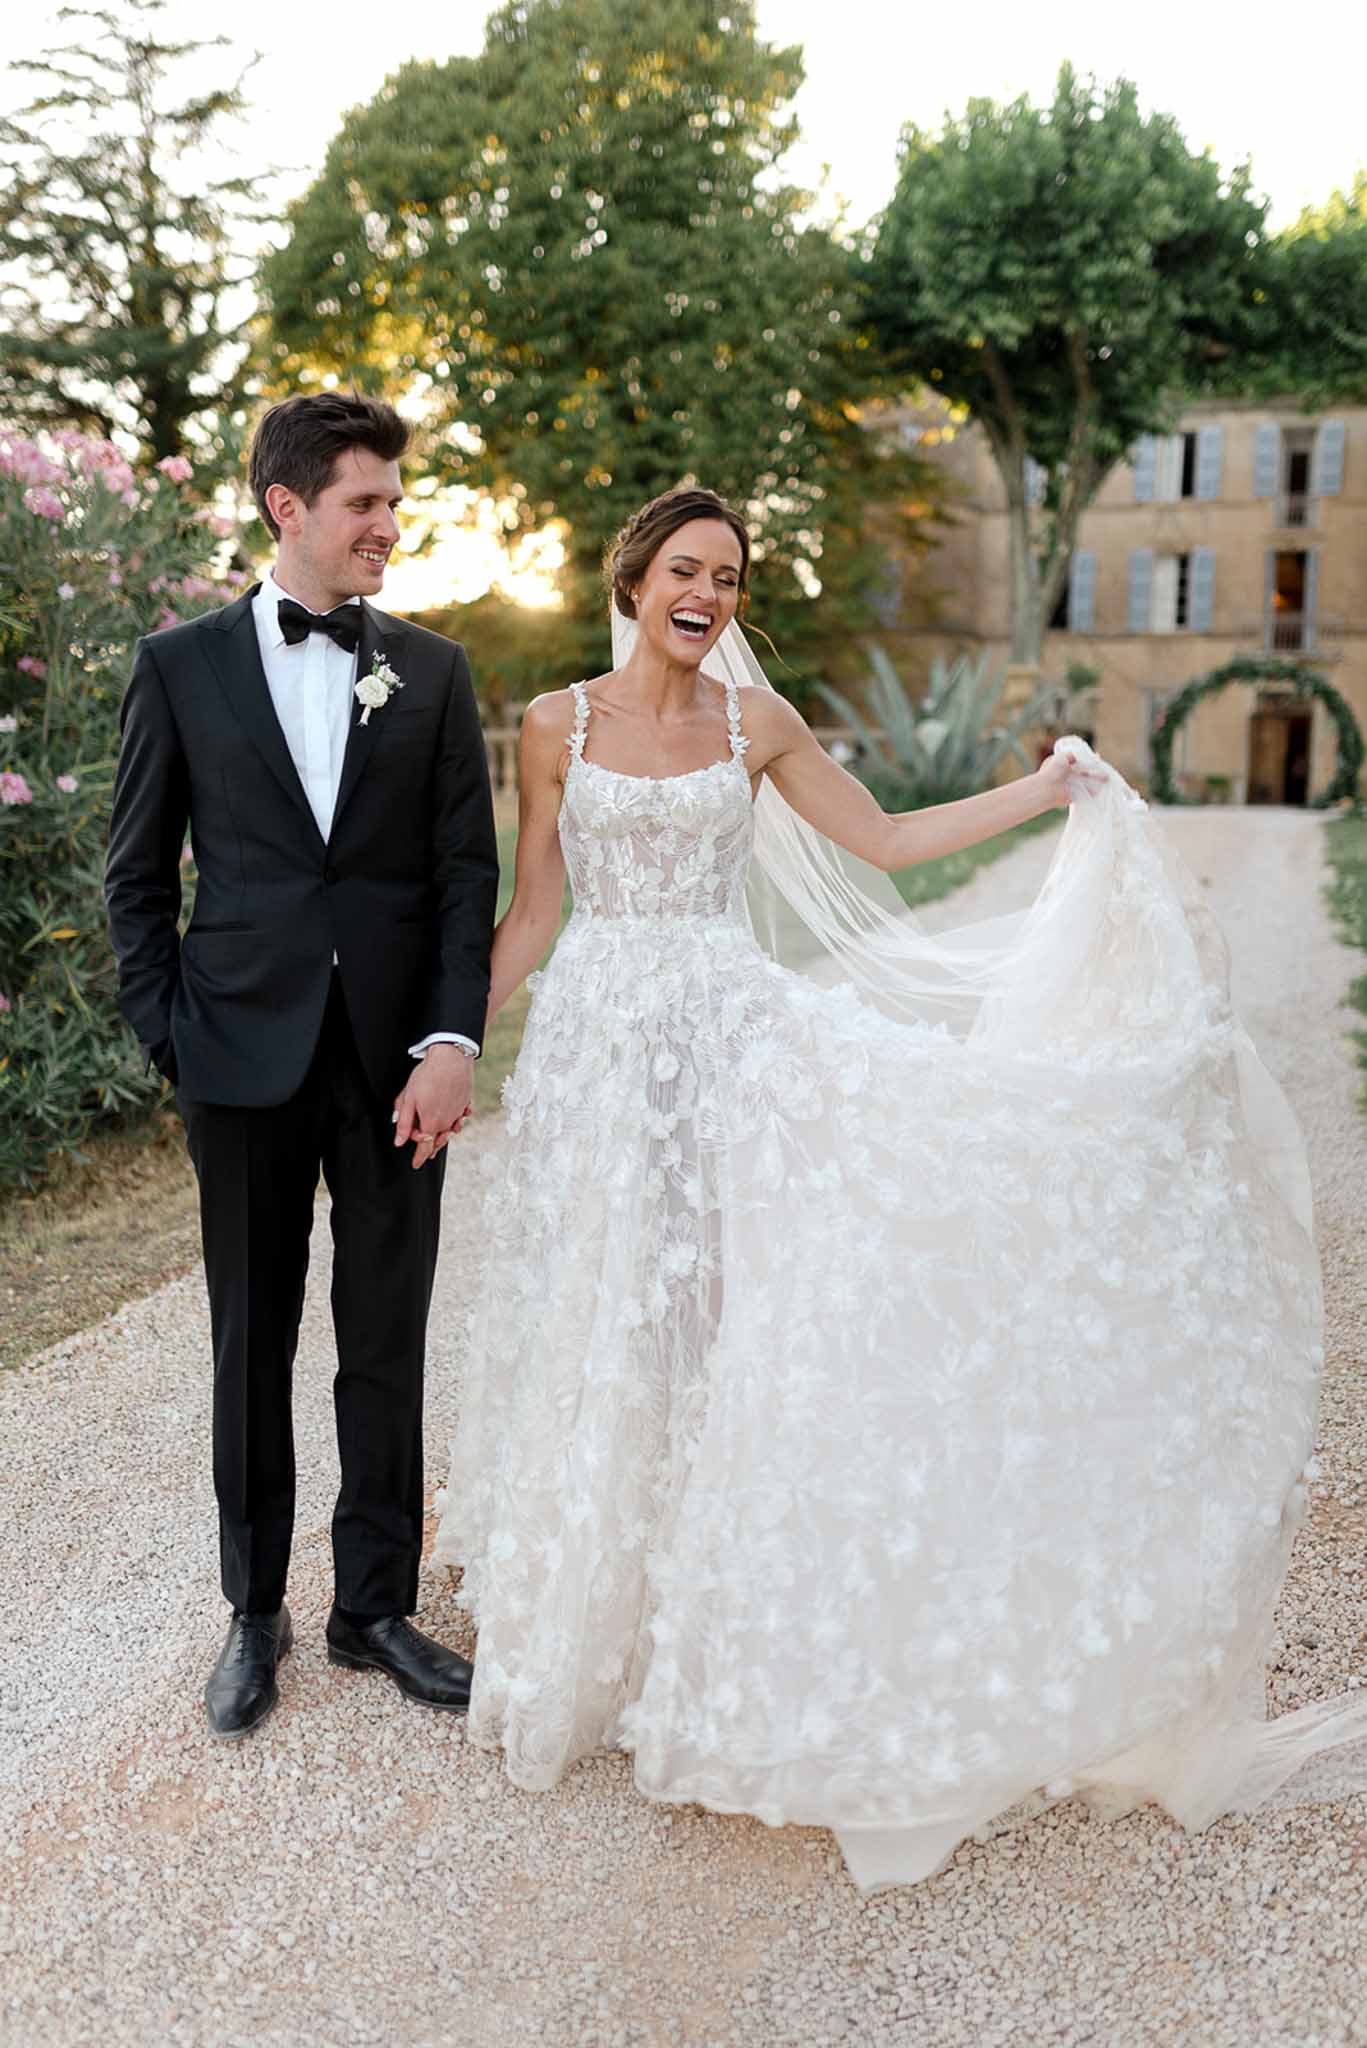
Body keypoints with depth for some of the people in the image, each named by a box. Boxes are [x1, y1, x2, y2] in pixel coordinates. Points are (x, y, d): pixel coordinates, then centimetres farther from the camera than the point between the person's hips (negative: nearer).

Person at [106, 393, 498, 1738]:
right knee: (252, 1345, 10)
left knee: (387, 1346, 9)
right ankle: (254, 1612, 27)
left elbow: (468, 871, 1)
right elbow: (137, 873, 6)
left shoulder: (431, 671, 6)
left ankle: (375, 1606, 26)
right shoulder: (183, 666, 3)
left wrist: (451, 1042, -9)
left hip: (397, 1057, 1)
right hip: (246, 1059, -1)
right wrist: (169, 1040, -1)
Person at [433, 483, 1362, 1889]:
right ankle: (591, 1615, 27)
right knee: (598, 1321, 6)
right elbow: (533, 904, 6)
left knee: (733, 1309, -2)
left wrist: (1048, 795, 6)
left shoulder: (755, 722, 6)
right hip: (597, 1045, 0)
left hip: (727, 1036, 1)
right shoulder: (558, 724, 3)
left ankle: (722, 1616, 16)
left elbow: (886, 843, 10)